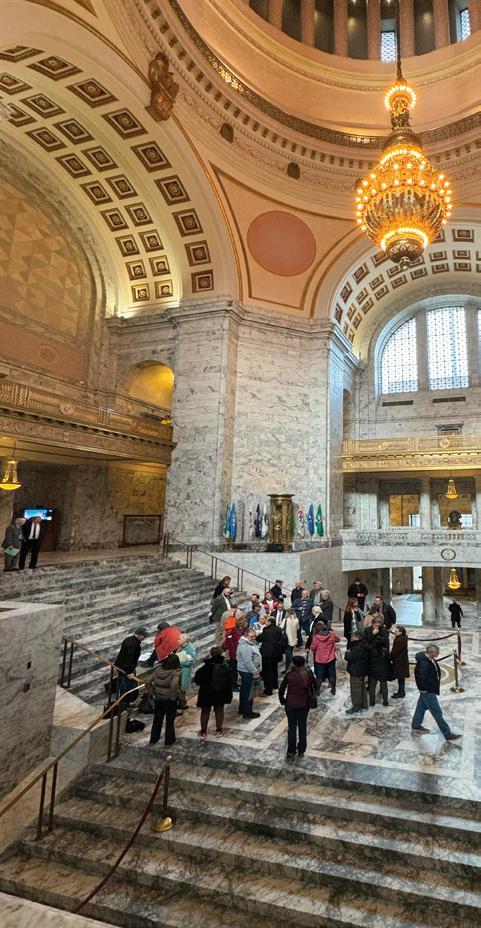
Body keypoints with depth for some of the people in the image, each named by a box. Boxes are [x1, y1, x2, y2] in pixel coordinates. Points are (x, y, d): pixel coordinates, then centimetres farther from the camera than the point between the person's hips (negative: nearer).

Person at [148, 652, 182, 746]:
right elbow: (174, 685, -35)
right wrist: (174, 696, -19)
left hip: (158, 699, 5)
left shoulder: (158, 669, -6)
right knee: (170, 721, 15)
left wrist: (153, 693, 4)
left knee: (157, 719, 23)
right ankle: (169, 741, 27)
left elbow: (149, 683, -5)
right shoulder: (176, 673, -20)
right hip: (170, 701, -4)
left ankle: (153, 739, 36)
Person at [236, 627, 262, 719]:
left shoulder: (251, 643, 8)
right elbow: (248, 662, -28)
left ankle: (242, 709, 32)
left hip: (246, 671, 11)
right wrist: (255, 672, -21)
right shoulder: (245, 647, -27)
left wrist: (257, 670, 19)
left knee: (244, 691, 20)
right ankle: (247, 712, 11)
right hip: (247, 672, -11)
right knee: (248, 692, 0)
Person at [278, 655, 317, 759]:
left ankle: (291, 752, 17)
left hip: (291, 705, -2)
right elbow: (315, 686, 2)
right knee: (302, 727, 15)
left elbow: (281, 690, -11)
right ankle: (301, 751, 24)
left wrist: (282, 701, 4)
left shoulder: (289, 675, -15)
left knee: (292, 728, 10)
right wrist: (311, 698, 16)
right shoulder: (308, 673, -10)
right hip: (304, 704, 2)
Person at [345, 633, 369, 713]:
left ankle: (356, 707, 14)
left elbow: (348, 657, -28)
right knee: (362, 688, 19)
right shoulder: (363, 646, 5)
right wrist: (349, 653, -3)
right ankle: (363, 706, 31)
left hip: (356, 672, -10)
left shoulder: (358, 649, -29)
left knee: (356, 690, 3)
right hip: (362, 671, 10)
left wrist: (347, 653, -8)